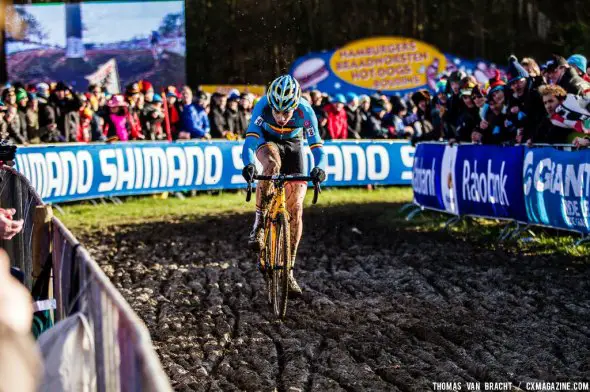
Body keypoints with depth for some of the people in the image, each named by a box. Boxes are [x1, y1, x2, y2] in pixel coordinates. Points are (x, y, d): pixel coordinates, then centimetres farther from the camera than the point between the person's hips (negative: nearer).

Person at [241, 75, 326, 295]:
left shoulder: (305, 111, -31)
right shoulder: (263, 105, -32)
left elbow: (317, 147, -32)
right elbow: (250, 139, -39)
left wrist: (319, 168, -53)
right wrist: (248, 164, -58)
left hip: (293, 146, 1)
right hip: (268, 141, -1)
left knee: (295, 209, -8)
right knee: (272, 163, -40)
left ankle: (288, 271, 2)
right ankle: (259, 222, -25)